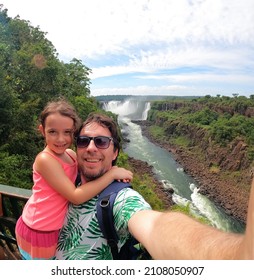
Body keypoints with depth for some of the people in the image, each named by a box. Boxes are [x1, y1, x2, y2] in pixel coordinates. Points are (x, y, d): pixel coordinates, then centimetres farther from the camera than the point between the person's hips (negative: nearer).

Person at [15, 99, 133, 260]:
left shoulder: (71, 154, -4)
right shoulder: (45, 159, -25)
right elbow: (76, 197, -29)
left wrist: (115, 172, -22)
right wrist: (112, 174, -28)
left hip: (55, 228, 6)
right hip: (38, 233, -6)